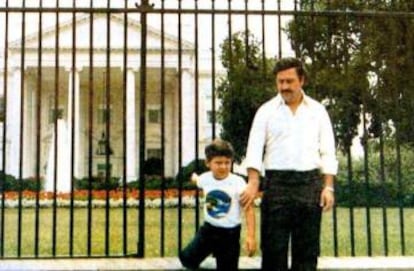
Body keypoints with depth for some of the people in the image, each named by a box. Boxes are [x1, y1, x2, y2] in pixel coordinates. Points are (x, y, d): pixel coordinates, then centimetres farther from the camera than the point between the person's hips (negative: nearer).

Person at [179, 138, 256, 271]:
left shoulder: (238, 182, -19)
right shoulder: (205, 178, -5)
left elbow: (249, 209, -18)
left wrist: (250, 236, -24)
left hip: (229, 233, -4)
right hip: (208, 229, 4)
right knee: (187, 258, 1)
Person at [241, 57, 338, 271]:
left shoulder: (318, 110, 9)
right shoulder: (266, 110, 6)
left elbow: (328, 152, 7)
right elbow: (255, 148, -2)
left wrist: (328, 187, -2)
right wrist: (253, 182, -15)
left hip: (310, 183, 1)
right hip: (277, 182, -1)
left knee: (307, 248, 5)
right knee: (273, 246, 0)